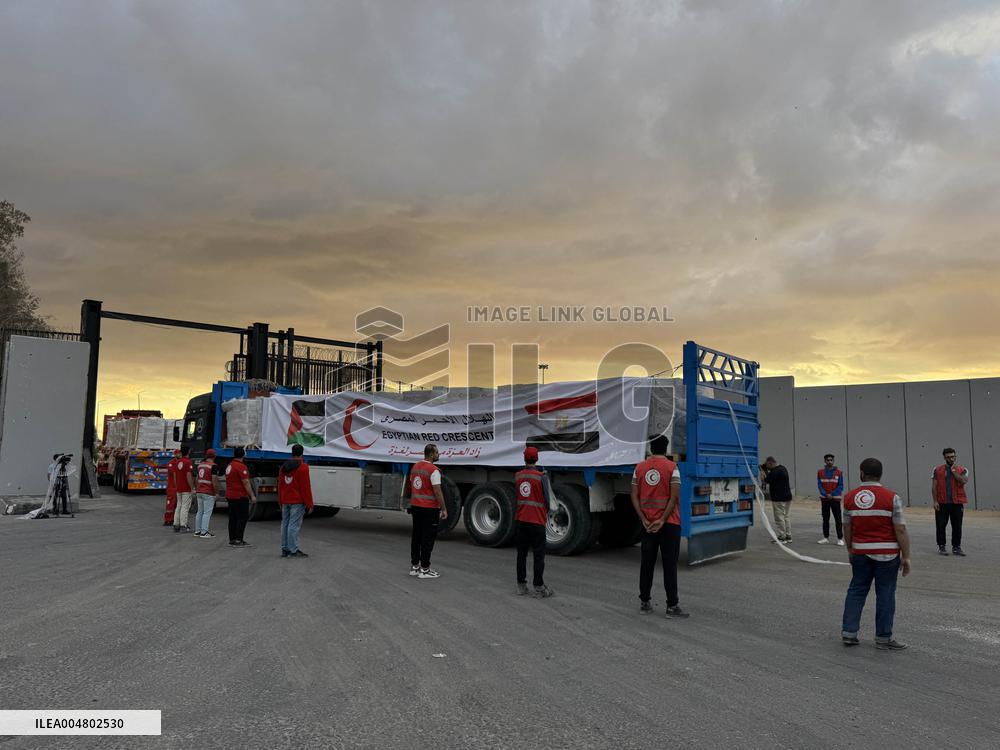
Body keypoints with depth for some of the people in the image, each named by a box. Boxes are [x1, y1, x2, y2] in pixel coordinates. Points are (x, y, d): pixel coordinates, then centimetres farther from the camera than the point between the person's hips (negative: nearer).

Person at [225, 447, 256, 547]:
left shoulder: (229, 466, 13)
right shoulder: (241, 467, -16)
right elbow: (246, 483, -19)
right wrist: (252, 495, -15)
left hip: (230, 496, 9)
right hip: (240, 497, -9)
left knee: (233, 518, 12)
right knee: (243, 518, -6)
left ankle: (232, 539, 15)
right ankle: (238, 540, -9)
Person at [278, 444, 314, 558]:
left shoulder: (283, 467, 11)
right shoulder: (303, 467, -11)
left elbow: (280, 486, 16)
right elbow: (306, 487, -13)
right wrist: (309, 504, -10)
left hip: (285, 501, 7)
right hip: (297, 501, -7)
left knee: (285, 524, 11)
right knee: (294, 525, -8)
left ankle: (285, 549, 16)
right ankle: (294, 550, -8)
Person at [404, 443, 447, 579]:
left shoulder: (415, 467, 9)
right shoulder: (433, 470, -17)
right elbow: (437, 492, -19)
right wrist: (444, 509, -13)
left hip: (415, 507, 8)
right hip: (430, 508, -8)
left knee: (416, 536, 14)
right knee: (428, 538, -2)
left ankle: (414, 566, 20)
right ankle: (425, 569, 1)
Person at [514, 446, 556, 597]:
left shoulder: (517, 476, 2)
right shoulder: (542, 477, -11)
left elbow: (515, 497, 9)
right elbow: (547, 500, -5)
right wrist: (546, 514, 12)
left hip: (520, 520, 4)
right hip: (537, 521, -4)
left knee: (521, 554, 13)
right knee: (538, 555, 3)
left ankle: (521, 585, 18)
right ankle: (539, 588, 5)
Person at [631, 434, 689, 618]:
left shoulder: (639, 468, 4)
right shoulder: (672, 467, -8)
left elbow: (635, 497, 0)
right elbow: (674, 497, -15)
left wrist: (644, 520, -3)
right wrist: (662, 520, -12)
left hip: (647, 524, 4)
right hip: (669, 523, -3)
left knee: (647, 563, 10)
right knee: (669, 565, 1)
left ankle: (644, 603, 16)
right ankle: (672, 606, 2)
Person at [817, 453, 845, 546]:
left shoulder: (839, 472, 0)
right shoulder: (820, 472, 4)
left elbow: (841, 486, -2)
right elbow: (819, 485, 1)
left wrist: (832, 494, -12)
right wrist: (826, 494, -13)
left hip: (835, 499, -2)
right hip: (824, 499, 2)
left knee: (838, 520, -4)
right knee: (825, 519, 10)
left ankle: (840, 539, -1)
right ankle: (826, 538, 18)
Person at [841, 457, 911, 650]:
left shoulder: (850, 497, -1)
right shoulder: (891, 498, -10)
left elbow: (847, 528, 6)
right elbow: (900, 530, -11)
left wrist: (850, 550, 19)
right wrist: (906, 557, -4)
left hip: (860, 553, 3)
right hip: (886, 554, -3)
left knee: (856, 590, 13)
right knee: (885, 594, 5)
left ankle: (849, 631, 12)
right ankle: (883, 638, 11)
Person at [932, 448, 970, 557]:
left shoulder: (962, 470, 5)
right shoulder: (938, 470, 5)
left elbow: (963, 481, -15)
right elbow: (934, 486, 3)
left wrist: (953, 470, -10)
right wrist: (935, 501, -4)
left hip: (957, 503, 0)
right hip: (942, 503, 0)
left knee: (957, 526, 5)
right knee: (941, 525, 2)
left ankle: (956, 547, 15)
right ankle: (941, 547, 11)